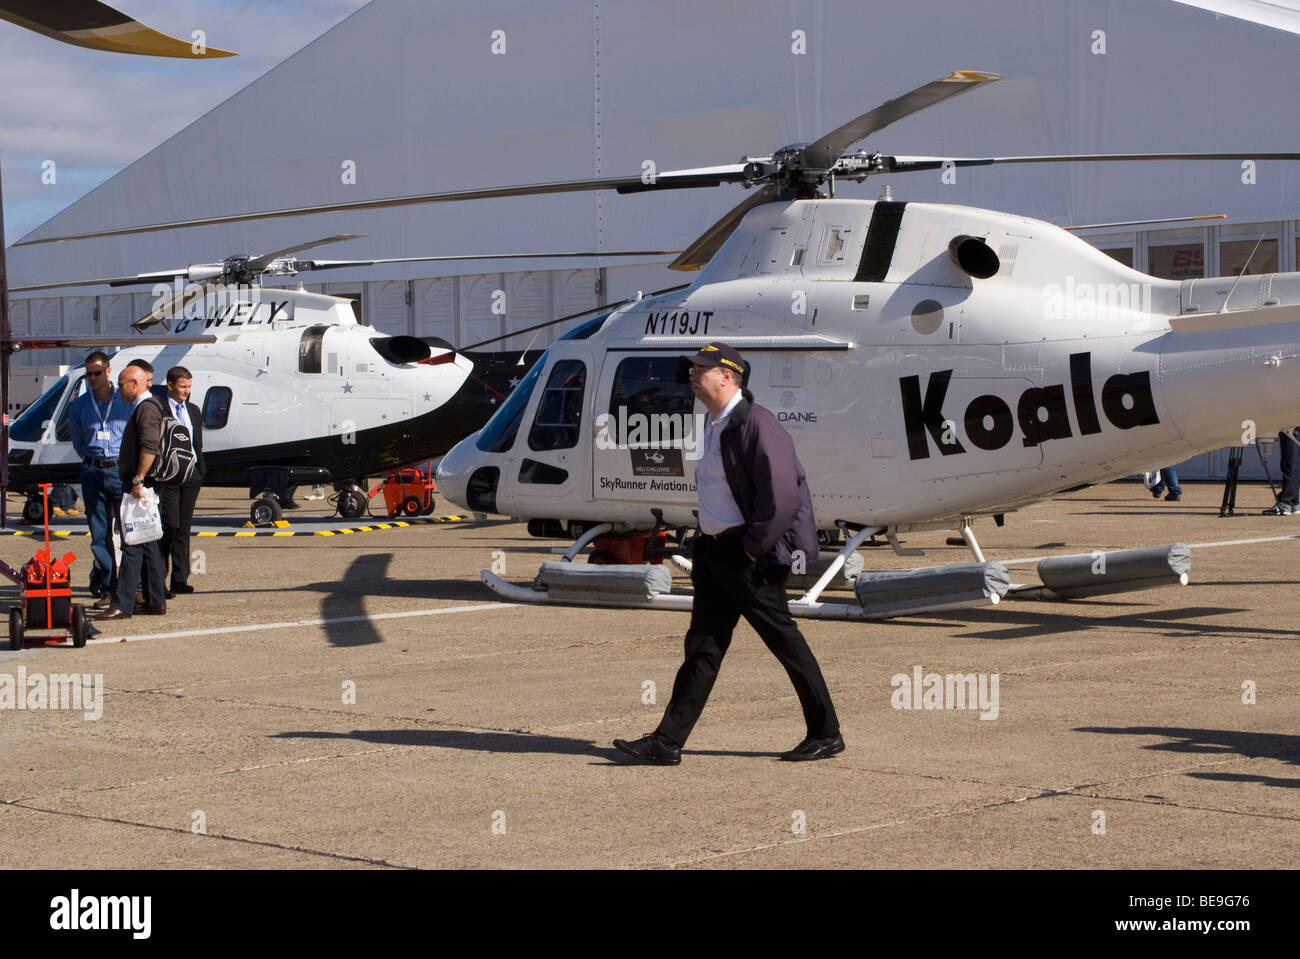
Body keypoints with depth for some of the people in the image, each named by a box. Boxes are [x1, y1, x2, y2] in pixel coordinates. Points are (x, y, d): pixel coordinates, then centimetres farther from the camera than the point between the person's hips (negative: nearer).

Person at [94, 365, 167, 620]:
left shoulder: (147, 408, -12)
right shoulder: (141, 408, 21)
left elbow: (149, 447, -23)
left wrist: (138, 480, -25)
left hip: (139, 484, -11)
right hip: (137, 484, 11)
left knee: (132, 544, -12)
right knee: (147, 544, 12)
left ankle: (122, 605, -15)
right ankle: (155, 602, 15)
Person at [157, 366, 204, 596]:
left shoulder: (193, 410, 16)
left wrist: (200, 472, 13)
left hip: (190, 475, 6)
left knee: (184, 527, 7)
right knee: (169, 525, -10)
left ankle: (180, 579, 9)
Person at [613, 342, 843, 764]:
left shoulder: (755, 424, -17)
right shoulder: (714, 423, 13)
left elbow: (782, 493, -22)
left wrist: (753, 548, -18)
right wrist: (709, 545, 17)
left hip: (749, 555, -9)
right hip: (715, 548, 9)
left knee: (785, 640, 0)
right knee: (703, 645, 6)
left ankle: (826, 734, 12)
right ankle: (667, 742, 5)